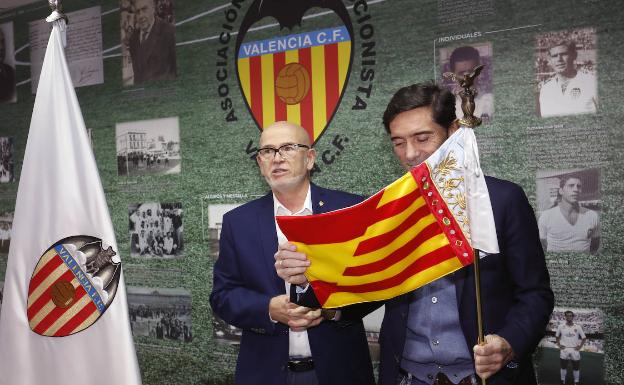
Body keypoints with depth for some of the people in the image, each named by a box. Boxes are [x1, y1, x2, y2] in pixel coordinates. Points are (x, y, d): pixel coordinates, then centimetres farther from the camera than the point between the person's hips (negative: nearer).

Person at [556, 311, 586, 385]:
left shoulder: (578, 327, -2)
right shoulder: (561, 326, -1)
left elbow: (584, 338, 6)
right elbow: (557, 336, 12)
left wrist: (580, 346, -3)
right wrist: (559, 345, 1)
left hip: (574, 350, 0)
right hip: (564, 349, 0)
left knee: (576, 367, 8)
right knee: (563, 366, 10)